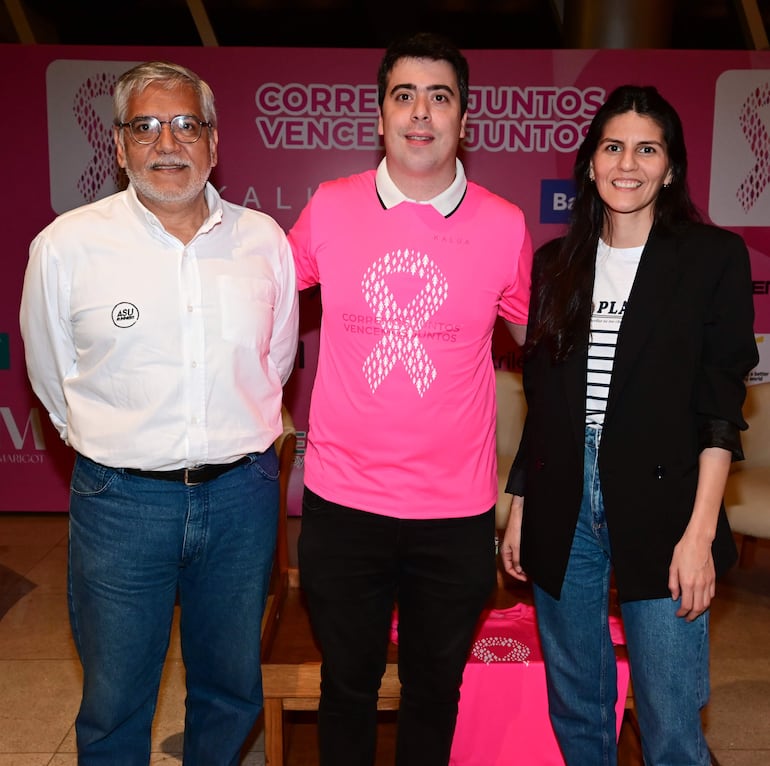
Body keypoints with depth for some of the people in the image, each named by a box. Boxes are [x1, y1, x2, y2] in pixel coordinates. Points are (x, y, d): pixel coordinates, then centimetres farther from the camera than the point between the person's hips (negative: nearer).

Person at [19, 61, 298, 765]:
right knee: (113, 706, 13)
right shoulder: (65, 245, -6)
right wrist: (123, 443, 10)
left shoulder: (264, 240, 0)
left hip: (242, 495, 2)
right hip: (121, 500, -2)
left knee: (232, 692, 20)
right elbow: (52, 373, 6)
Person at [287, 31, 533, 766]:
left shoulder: (504, 226, -5)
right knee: (346, 687, 19)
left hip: (457, 512, 0)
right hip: (340, 504, 0)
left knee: (434, 692, 20)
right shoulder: (328, 209, -4)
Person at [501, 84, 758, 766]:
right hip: (561, 509, 4)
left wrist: (700, 531, -12)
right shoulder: (555, 263, 9)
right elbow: (541, 401, 11)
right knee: (574, 709, 16)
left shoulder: (714, 257, -1)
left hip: (658, 509, -3)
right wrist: (519, 507, 9)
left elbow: (721, 407, -5)